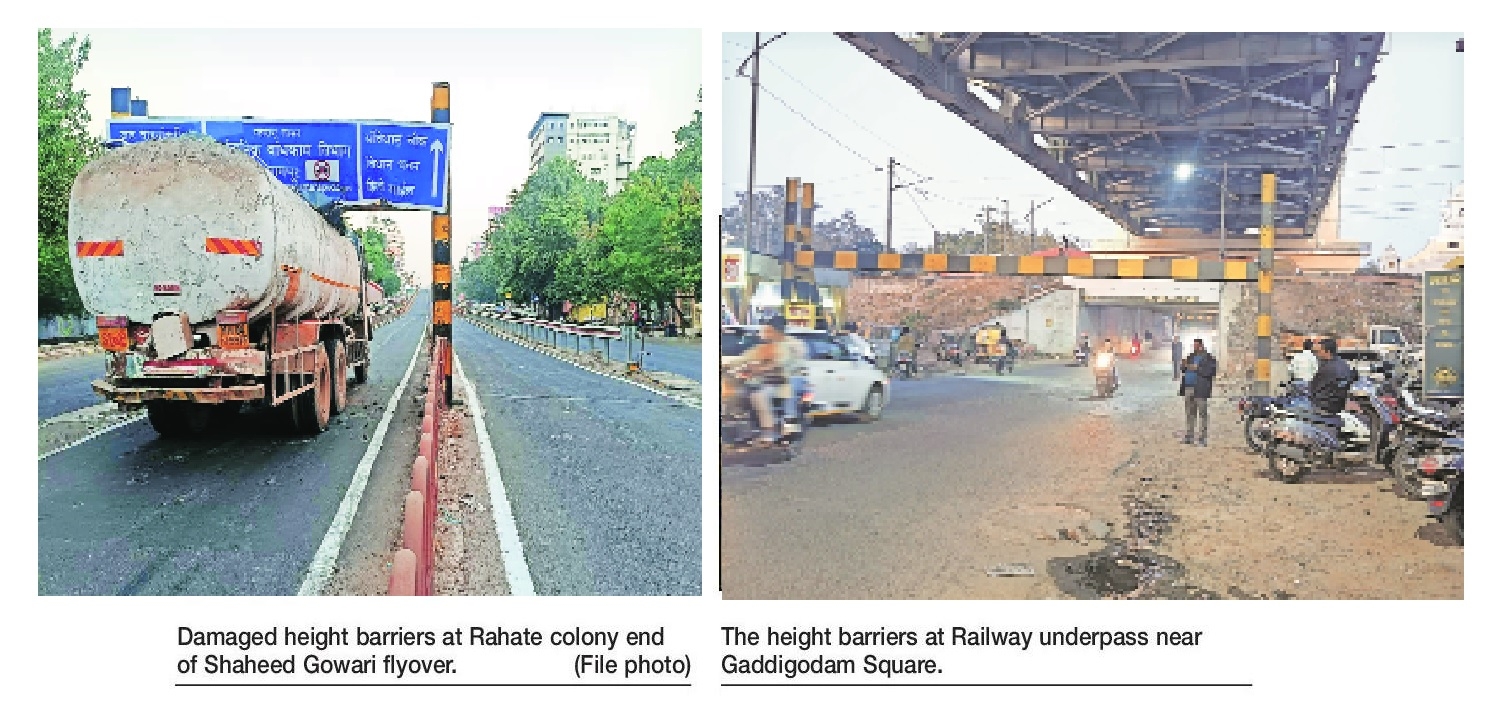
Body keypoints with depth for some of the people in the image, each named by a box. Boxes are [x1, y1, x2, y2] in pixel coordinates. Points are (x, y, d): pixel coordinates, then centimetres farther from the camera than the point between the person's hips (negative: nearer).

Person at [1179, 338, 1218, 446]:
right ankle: (1189, 436, 15)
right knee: (1190, 413, 9)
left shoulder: (1208, 358, -2)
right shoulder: (1191, 357, 19)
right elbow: (1184, 370, 25)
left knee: (1202, 413, -6)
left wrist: (1197, 368, -19)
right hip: (1188, 388, 7)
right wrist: (1183, 366, 4)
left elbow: (1211, 371, -14)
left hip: (1200, 389, -7)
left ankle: (1203, 438, -5)